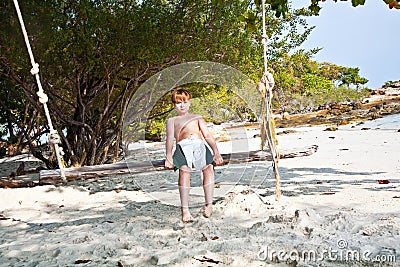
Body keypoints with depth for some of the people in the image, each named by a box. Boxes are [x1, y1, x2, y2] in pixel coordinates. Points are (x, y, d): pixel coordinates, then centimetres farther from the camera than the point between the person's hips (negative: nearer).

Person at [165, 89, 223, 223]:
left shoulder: (197, 117, 37)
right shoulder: (172, 120, 33)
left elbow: (208, 135, 23)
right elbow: (170, 138, 15)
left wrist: (216, 152, 6)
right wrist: (168, 156, -4)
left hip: (200, 145, 2)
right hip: (183, 145, -1)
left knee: (209, 167, -29)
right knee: (184, 170, -30)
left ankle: (208, 204, -27)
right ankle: (185, 209, -31)